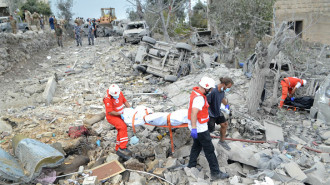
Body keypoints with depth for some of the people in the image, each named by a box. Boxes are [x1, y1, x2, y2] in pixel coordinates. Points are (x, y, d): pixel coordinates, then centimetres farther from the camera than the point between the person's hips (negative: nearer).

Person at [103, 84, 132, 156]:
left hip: (119, 115, 8)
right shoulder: (108, 99, -27)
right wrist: (120, 114, -23)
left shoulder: (120, 93, -7)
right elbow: (110, 112, -25)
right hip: (112, 117, -8)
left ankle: (118, 149, 25)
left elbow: (125, 101, 6)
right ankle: (122, 147, -23)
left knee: (121, 131, 12)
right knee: (123, 127, -26)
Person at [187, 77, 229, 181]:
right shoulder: (199, 98, -27)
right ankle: (215, 173, 9)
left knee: (197, 145, 24)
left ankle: (191, 166, 37)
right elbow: (194, 112, -39)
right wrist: (194, 128, -42)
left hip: (196, 126, 10)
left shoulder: (196, 91, 5)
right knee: (209, 150, 0)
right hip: (200, 128, -10)